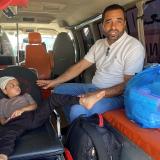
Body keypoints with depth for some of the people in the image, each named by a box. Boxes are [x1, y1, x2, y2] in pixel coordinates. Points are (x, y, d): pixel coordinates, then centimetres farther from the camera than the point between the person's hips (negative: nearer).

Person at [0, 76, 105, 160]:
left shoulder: (26, 95, 36)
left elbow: (35, 106, 17)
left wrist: (22, 109, -1)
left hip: (35, 115, 2)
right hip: (18, 121, -2)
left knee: (54, 99, -18)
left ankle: (83, 101, -35)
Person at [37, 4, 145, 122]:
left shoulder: (134, 46, -16)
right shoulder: (99, 44, 7)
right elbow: (80, 66, 9)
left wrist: (98, 94, -28)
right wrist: (55, 82, 5)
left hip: (116, 95, -8)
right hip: (93, 88, 8)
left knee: (78, 110, -30)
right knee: (60, 90, 9)